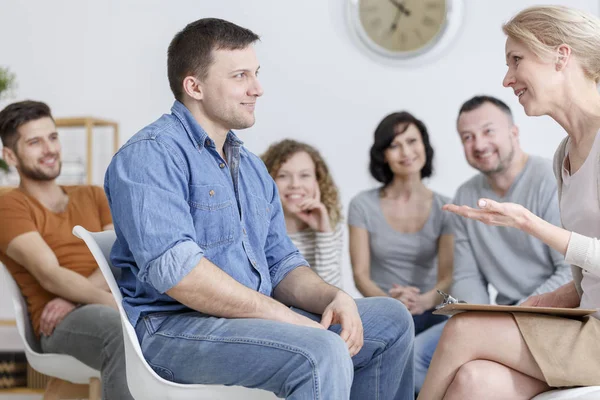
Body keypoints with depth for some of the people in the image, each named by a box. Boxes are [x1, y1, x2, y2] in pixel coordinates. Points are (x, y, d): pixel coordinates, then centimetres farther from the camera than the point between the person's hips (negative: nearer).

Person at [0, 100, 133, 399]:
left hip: (114, 307, 5)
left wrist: (73, 298, -11)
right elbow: (51, 276, -10)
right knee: (123, 326, -39)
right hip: (60, 323, -5)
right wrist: (117, 304, -25)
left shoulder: (92, 196, 24)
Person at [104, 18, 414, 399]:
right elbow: (173, 269, -24)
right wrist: (286, 317, -21)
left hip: (260, 319, 9)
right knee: (322, 354, -31)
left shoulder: (253, 167, 19)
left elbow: (281, 264, 18)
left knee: (390, 319, 4)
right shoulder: (150, 154, -11)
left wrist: (333, 297, -5)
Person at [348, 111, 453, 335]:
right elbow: (361, 275, 0)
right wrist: (390, 301, -22)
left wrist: (425, 301, -24)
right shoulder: (363, 206, 4)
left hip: (429, 313, 1)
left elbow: (448, 277, 0)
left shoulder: (444, 209, 7)